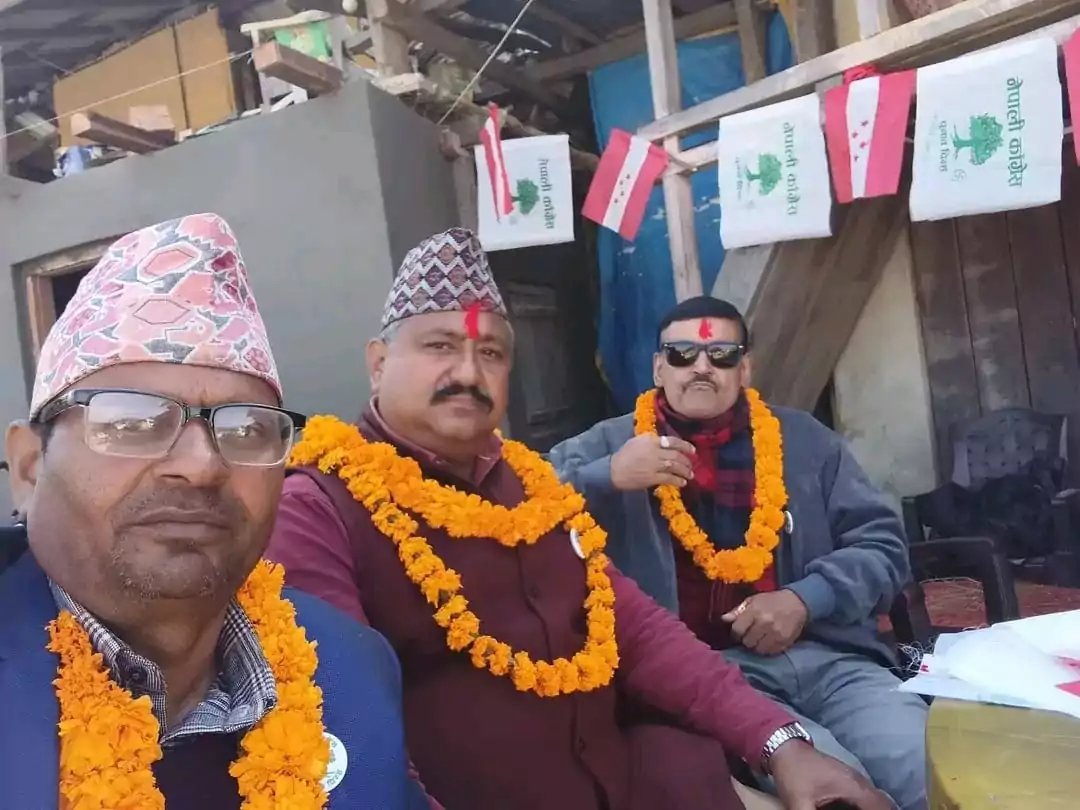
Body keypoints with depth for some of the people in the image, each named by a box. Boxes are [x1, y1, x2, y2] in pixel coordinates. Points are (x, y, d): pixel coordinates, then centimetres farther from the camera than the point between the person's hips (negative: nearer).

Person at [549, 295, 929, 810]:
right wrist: (607, 477, -18)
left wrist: (806, 600, -4)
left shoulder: (803, 438, 17)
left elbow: (882, 544, 13)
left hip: (829, 657, 4)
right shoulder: (609, 446, 9)